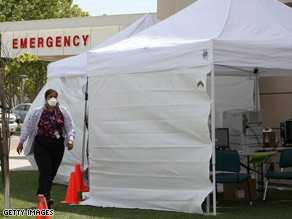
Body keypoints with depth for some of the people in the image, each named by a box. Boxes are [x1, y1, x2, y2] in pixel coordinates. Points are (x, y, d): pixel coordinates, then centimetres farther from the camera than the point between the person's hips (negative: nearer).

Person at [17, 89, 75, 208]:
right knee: (45, 171, -15)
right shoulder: (37, 112, 3)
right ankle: (46, 198, -22)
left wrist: (70, 139, -5)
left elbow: (70, 127, 11)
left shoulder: (63, 111, 9)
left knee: (52, 171, 5)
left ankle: (41, 194, 21)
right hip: (41, 145, -3)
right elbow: (26, 126, 6)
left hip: (58, 145, 3)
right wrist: (21, 142, 4)